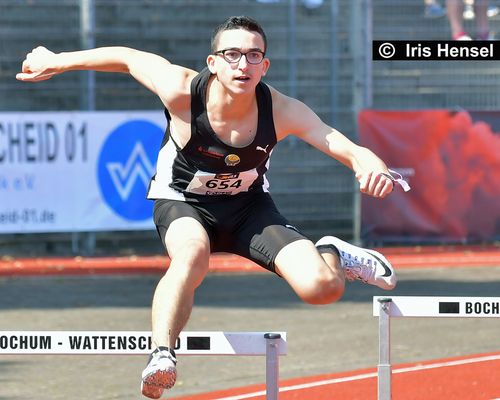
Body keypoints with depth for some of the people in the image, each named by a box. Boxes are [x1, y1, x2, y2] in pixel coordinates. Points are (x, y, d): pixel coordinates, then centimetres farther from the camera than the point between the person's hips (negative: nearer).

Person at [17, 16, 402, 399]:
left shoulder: (281, 111, -25)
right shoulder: (182, 92, -27)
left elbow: (340, 143, -35)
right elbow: (126, 57, -10)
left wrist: (369, 163, -59)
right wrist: (56, 62, 1)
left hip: (248, 205, 2)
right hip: (182, 202, -2)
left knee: (322, 287, -17)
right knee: (192, 254, -40)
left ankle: (331, 253, 19)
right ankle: (162, 355, -44)